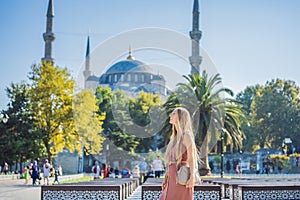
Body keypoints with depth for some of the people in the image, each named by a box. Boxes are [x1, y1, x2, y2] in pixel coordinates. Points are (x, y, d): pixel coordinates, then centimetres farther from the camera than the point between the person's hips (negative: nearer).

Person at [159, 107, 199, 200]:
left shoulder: (186, 135, -5)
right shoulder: (175, 137, 19)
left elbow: (191, 157, -13)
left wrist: (192, 178, -21)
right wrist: (165, 178, 18)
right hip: (172, 178, 8)